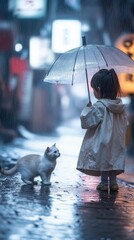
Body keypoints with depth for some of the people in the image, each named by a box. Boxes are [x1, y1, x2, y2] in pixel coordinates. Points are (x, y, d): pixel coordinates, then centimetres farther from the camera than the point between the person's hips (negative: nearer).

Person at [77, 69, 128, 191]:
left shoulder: (98, 107, -20)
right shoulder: (120, 105, -1)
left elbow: (86, 121, -17)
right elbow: (125, 123, 8)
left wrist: (87, 109, -3)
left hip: (102, 143, -6)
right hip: (117, 142, 6)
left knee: (103, 161, 7)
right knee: (114, 158, 15)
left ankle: (104, 182, 14)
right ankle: (113, 182, 18)